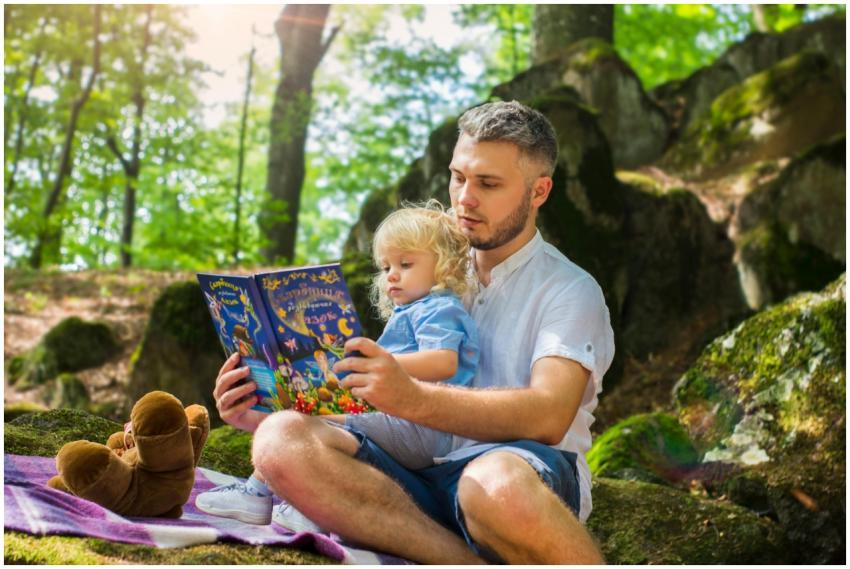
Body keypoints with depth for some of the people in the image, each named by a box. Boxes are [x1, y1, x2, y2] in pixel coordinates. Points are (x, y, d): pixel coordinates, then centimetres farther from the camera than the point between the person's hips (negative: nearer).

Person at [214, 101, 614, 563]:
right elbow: (378, 400, 22)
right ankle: (476, 563, -29)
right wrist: (264, 413, 4)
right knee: (280, 441, -23)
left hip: (529, 477, -5)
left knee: (498, 480, -42)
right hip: (423, 481, 6)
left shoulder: (570, 290, 6)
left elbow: (549, 415, -14)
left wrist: (413, 399, -30)